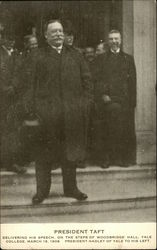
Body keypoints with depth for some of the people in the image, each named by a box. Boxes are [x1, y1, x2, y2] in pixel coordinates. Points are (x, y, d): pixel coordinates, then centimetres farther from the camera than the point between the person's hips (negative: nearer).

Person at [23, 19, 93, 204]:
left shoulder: (74, 55, 12)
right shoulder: (38, 57, 2)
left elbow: (86, 79, 12)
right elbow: (32, 84, -2)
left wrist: (85, 101, 2)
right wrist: (34, 107, -10)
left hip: (72, 112, 3)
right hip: (47, 111, -3)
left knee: (70, 150, 10)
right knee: (44, 153, 3)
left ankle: (71, 188, 23)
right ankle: (42, 190, 14)